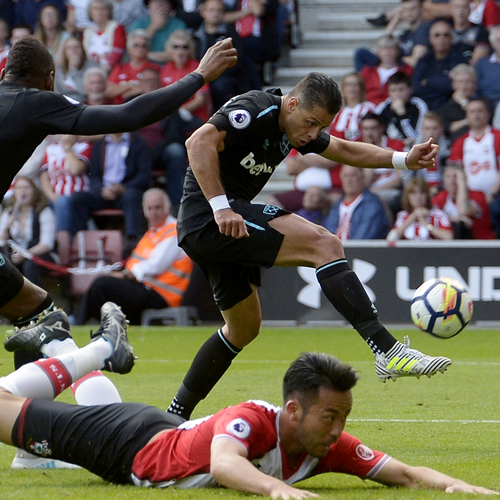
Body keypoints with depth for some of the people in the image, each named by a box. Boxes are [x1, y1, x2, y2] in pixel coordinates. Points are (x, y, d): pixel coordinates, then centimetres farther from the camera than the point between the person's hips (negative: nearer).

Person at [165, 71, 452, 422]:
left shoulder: (299, 126, 14)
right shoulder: (257, 111, -15)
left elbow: (344, 150, 25)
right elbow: (199, 142, -28)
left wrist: (403, 159, 12)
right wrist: (221, 208, -32)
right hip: (209, 219, -11)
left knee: (244, 328, 20)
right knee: (323, 244, -19)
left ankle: (176, 417, 26)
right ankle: (387, 351, -25)